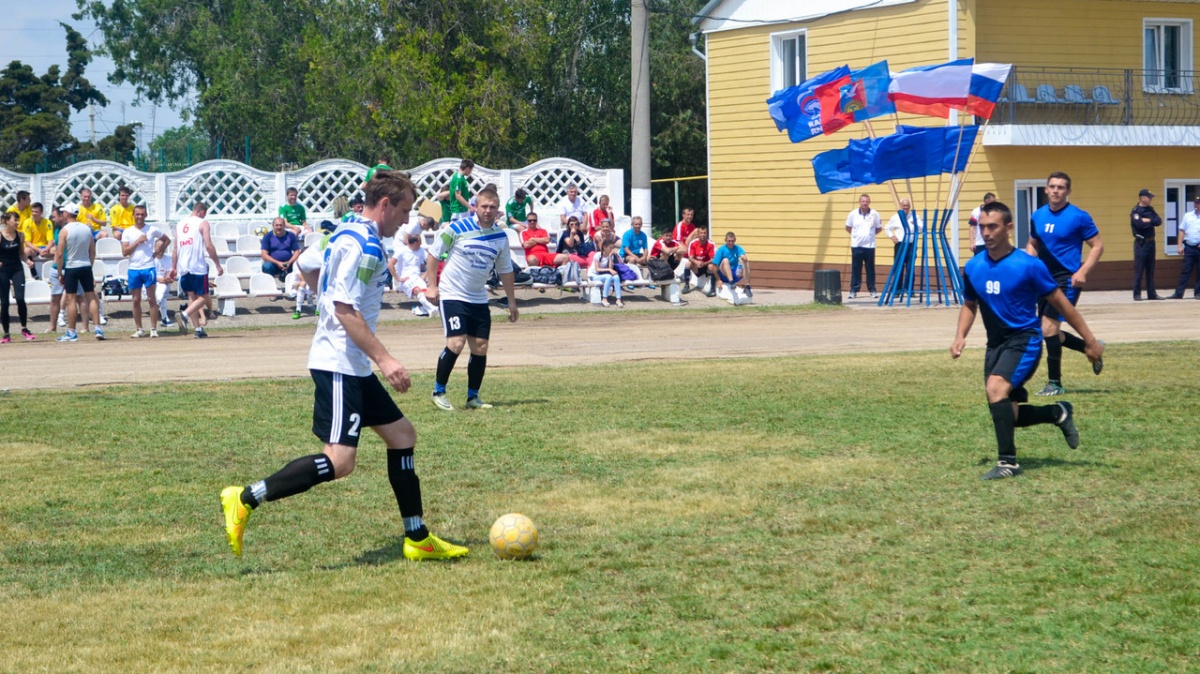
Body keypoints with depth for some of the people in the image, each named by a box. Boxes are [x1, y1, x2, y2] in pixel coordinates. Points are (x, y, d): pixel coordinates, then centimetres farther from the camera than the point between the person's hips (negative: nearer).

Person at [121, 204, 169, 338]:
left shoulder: (152, 230, 3)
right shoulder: (128, 232, 5)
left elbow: (167, 240, 15)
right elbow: (124, 251, -3)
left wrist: (159, 251, 1)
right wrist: (137, 241, -12)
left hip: (149, 268, -2)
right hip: (133, 268, 2)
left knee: (152, 299, -2)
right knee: (136, 300, 6)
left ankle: (154, 329, 1)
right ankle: (139, 329, 13)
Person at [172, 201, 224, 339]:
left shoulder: (180, 224, 15)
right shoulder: (202, 223, -2)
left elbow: (175, 248, 15)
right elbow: (209, 246, -11)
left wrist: (173, 267, 20)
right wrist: (218, 265, -6)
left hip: (183, 267, 6)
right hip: (198, 266, -6)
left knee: (191, 297, 12)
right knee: (203, 297, 0)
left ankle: (198, 329, 9)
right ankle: (184, 315, -23)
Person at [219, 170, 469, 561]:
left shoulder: (354, 237, 15)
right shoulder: (362, 245, -16)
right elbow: (345, 310, -22)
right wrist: (384, 359, -23)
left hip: (355, 367, 11)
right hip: (339, 365, -11)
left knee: (402, 435, 13)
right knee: (340, 460, -17)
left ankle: (418, 539, 18)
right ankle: (245, 500, -13)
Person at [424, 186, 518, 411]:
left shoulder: (501, 236, 3)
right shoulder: (457, 229, -10)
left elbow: (505, 270, 15)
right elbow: (434, 255, -3)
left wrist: (512, 302, 15)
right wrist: (431, 286, -8)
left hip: (479, 298, 5)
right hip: (452, 295, -5)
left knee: (480, 348, 2)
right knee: (456, 343, -17)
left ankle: (473, 397, 15)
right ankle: (438, 392, -2)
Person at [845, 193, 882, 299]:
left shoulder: (874, 214, -1)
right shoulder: (853, 214, 1)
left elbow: (879, 228, 10)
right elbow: (848, 228, 13)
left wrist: (870, 234, 3)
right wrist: (855, 235, 5)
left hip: (870, 245, 0)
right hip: (856, 245, 0)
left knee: (870, 269, 4)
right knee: (856, 269, 1)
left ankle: (872, 290, 12)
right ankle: (854, 290, 5)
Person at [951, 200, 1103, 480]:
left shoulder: (1029, 265, -13)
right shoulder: (973, 268, 1)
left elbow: (1060, 303, -5)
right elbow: (970, 305, 19)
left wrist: (1090, 340, -2)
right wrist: (960, 336, 1)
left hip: (1024, 339, -6)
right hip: (995, 343, 6)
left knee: (996, 387, -30)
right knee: (1007, 414, 7)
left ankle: (1008, 462, -25)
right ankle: (1058, 413, 35)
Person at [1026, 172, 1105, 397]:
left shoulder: (1078, 217, -9)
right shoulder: (1038, 216, 8)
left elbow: (1098, 245, -5)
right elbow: (1032, 245, 21)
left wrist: (1083, 271, -17)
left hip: (1067, 279, -7)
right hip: (1045, 278, 7)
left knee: (1048, 326, -17)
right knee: (1051, 332, 11)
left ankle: (1055, 384, -6)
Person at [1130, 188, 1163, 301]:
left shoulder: (1150, 210, 13)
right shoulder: (1135, 211, -8)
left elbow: (1159, 221, 0)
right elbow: (1139, 224, -24)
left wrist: (1147, 220, -13)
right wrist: (1151, 221, -9)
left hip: (1150, 242, 7)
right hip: (1141, 243, -7)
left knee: (1150, 270, 10)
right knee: (1139, 269, -6)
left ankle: (1151, 293, 14)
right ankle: (1137, 294, -4)